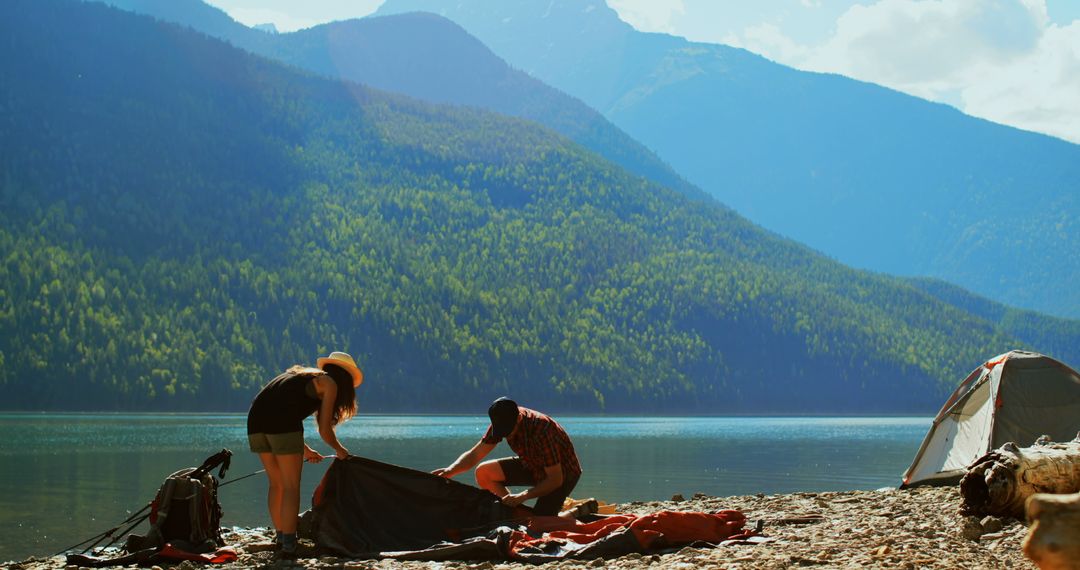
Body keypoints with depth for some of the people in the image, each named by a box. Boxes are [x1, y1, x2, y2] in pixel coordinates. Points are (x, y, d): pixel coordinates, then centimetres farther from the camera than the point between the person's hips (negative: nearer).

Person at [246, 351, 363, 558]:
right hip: (282, 425, -7)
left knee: (276, 484, 18)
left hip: (255, 420, 8)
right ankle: (288, 546, -3)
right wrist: (339, 450, 25)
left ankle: (281, 538, 23)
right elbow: (324, 430, 5)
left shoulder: (301, 375, 32)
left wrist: (304, 450, 43)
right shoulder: (329, 384, 11)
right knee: (291, 487, 0)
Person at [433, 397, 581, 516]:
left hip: (562, 471, -7)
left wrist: (522, 496, -40)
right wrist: (450, 471, -29)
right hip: (532, 465, 7)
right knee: (483, 473, -11)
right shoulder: (503, 422, -16)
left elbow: (556, 480, -33)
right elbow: (474, 454, -10)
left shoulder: (541, 430, -37)